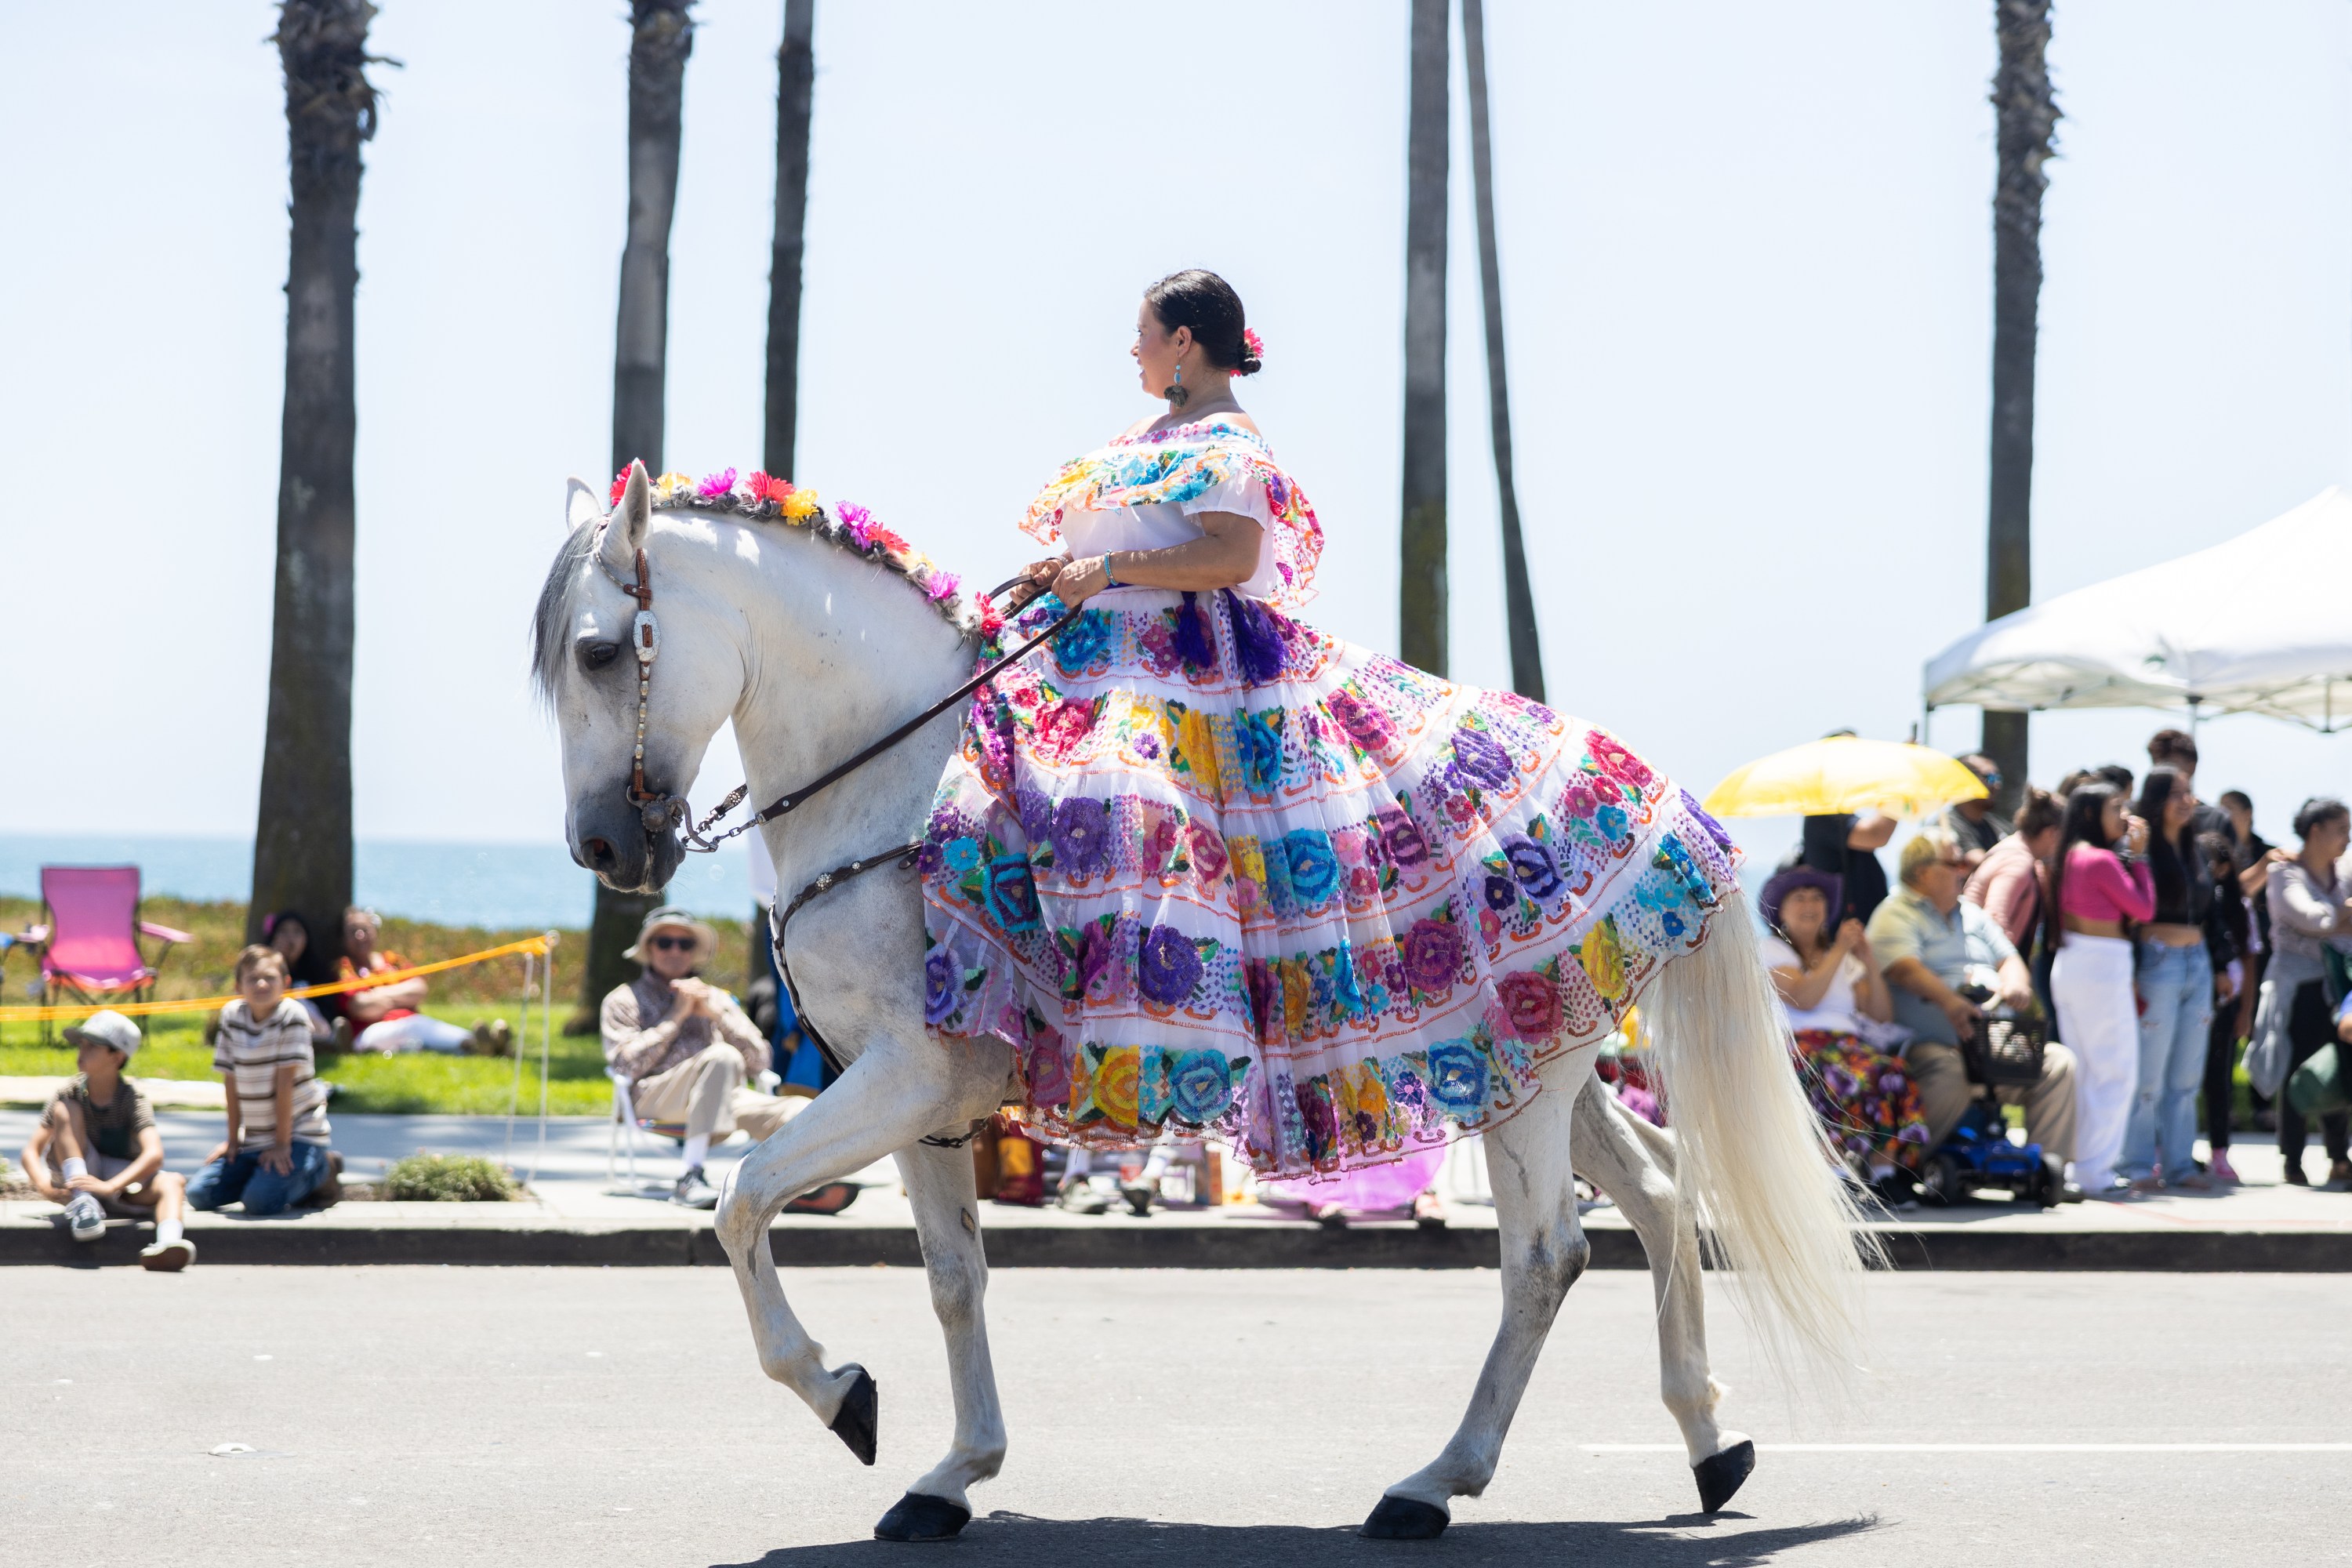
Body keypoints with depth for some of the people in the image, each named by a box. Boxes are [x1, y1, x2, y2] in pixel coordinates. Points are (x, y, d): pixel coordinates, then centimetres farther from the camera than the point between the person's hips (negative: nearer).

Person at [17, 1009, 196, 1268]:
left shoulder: (133, 1097, -14)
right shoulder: (69, 1095, -8)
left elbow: (154, 1155, -28)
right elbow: (31, 1152, -12)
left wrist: (110, 1186, -44)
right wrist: (43, 1184, -36)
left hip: (123, 1182, -1)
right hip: (75, 1179, 1)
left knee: (171, 1182, -31)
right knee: (65, 1109, -20)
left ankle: (168, 1240, -65)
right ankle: (80, 1203, -36)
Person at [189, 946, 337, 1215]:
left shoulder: (291, 1015, -15)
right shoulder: (232, 1015, -1)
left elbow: (285, 1081, -17)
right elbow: (231, 1079, 1)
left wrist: (282, 1143, -16)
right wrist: (232, 1139, 1)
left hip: (298, 1131, -6)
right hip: (253, 1136, 6)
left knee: (261, 1201, -24)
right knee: (198, 1194, -3)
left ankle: (319, 1171, 5)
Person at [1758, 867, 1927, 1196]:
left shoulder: (1842, 959, 27)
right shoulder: (1771, 950, 12)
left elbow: (1882, 1015, 17)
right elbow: (1804, 999, -7)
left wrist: (1869, 960, 8)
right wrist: (1839, 951, -2)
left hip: (1847, 1045, 5)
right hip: (1796, 1049, -5)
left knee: (1892, 1073, -31)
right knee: (1851, 1080, -38)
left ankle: (1885, 1171, -36)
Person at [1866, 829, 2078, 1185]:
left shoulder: (1972, 914, 25)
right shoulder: (1897, 916, 1)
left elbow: (2009, 959, 18)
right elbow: (1905, 968, -18)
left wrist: (2014, 984, -9)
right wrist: (1949, 1002, -37)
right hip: (1928, 1044, -7)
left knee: (2058, 1062, -13)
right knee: (1948, 1076, -39)